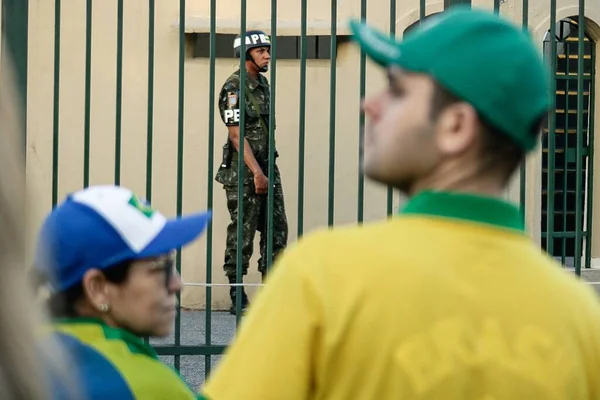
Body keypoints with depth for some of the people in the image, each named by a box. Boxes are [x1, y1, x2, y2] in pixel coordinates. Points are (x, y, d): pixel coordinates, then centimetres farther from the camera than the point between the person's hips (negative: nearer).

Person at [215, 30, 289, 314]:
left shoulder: (263, 85, 15)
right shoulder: (234, 88, -11)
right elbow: (236, 134, -16)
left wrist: (266, 171, 17)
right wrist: (256, 173, -20)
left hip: (266, 168, 8)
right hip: (243, 172, -8)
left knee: (277, 230, 4)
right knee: (242, 234, -3)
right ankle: (237, 298, 3)